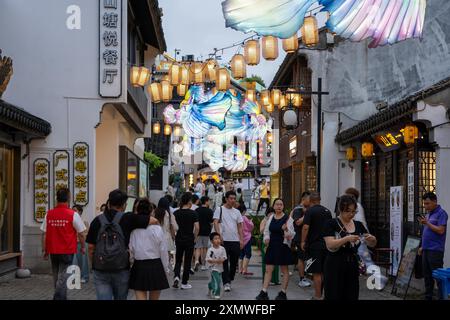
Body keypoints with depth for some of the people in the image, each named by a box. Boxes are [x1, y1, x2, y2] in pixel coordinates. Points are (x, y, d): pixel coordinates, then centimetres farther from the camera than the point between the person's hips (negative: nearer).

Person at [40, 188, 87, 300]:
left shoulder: (49, 214, 0)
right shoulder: (73, 215, -10)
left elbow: (44, 234, 3)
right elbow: (81, 233, -5)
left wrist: (44, 250, 11)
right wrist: (83, 247, 10)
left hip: (53, 251, 4)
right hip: (67, 251, -4)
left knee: (56, 277, 18)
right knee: (63, 278, -1)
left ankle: (62, 297, 29)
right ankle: (59, 297, -11)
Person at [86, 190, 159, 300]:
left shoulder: (97, 220, 2)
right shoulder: (127, 218, -4)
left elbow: (91, 247, 2)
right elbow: (154, 221, -3)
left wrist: (93, 264, 14)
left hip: (100, 270, 1)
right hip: (121, 269, -1)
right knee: (120, 298, 15)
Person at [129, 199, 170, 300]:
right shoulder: (157, 229, -8)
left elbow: (130, 250, -5)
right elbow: (163, 251, -3)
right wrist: (166, 270, 8)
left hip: (138, 266, 0)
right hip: (155, 266, 0)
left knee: (140, 297, 1)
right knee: (154, 298, 15)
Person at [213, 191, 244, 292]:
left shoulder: (237, 212, 14)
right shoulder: (220, 209, 1)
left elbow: (240, 227, 15)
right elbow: (216, 223, -7)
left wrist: (241, 239, 7)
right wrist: (219, 235, -18)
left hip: (235, 241, 4)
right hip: (224, 240, -4)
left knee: (234, 262, 9)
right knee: (225, 262, -5)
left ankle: (230, 280, 24)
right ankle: (226, 283, -5)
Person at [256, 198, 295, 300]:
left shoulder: (287, 218, -6)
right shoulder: (271, 217, 7)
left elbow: (292, 234, -9)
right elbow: (266, 231, 16)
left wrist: (286, 230, -28)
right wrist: (266, 238, -3)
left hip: (283, 246, -5)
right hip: (272, 246, 5)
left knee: (285, 270, 5)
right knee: (268, 269, 2)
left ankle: (283, 293, 14)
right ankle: (264, 293, 4)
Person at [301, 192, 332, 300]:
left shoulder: (310, 211, -9)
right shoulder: (327, 211, 11)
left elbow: (306, 227, -18)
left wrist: (303, 241, -9)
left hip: (314, 245, -6)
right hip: (327, 244, 7)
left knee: (316, 272, -4)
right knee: (324, 272, 14)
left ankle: (318, 296, -2)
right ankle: (320, 293, 22)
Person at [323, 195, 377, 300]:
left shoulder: (358, 225, 9)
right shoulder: (331, 224, -6)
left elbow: (372, 244, 11)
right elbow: (330, 245, -16)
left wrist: (372, 239, -12)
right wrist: (347, 238, -29)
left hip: (353, 267, 5)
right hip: (334, 267, -5)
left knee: (352, 297, 6)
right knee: (334, 296, -1)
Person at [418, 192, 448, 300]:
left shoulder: (441, 213, -8)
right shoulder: (428, 214, 17)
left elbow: (440, 230, -17)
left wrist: (427, 223, -16)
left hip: (435, 250, -8)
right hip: (426, 250, 8)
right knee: (427, 275, 10)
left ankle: (443, 297, -1)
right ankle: (428, 296, 16)